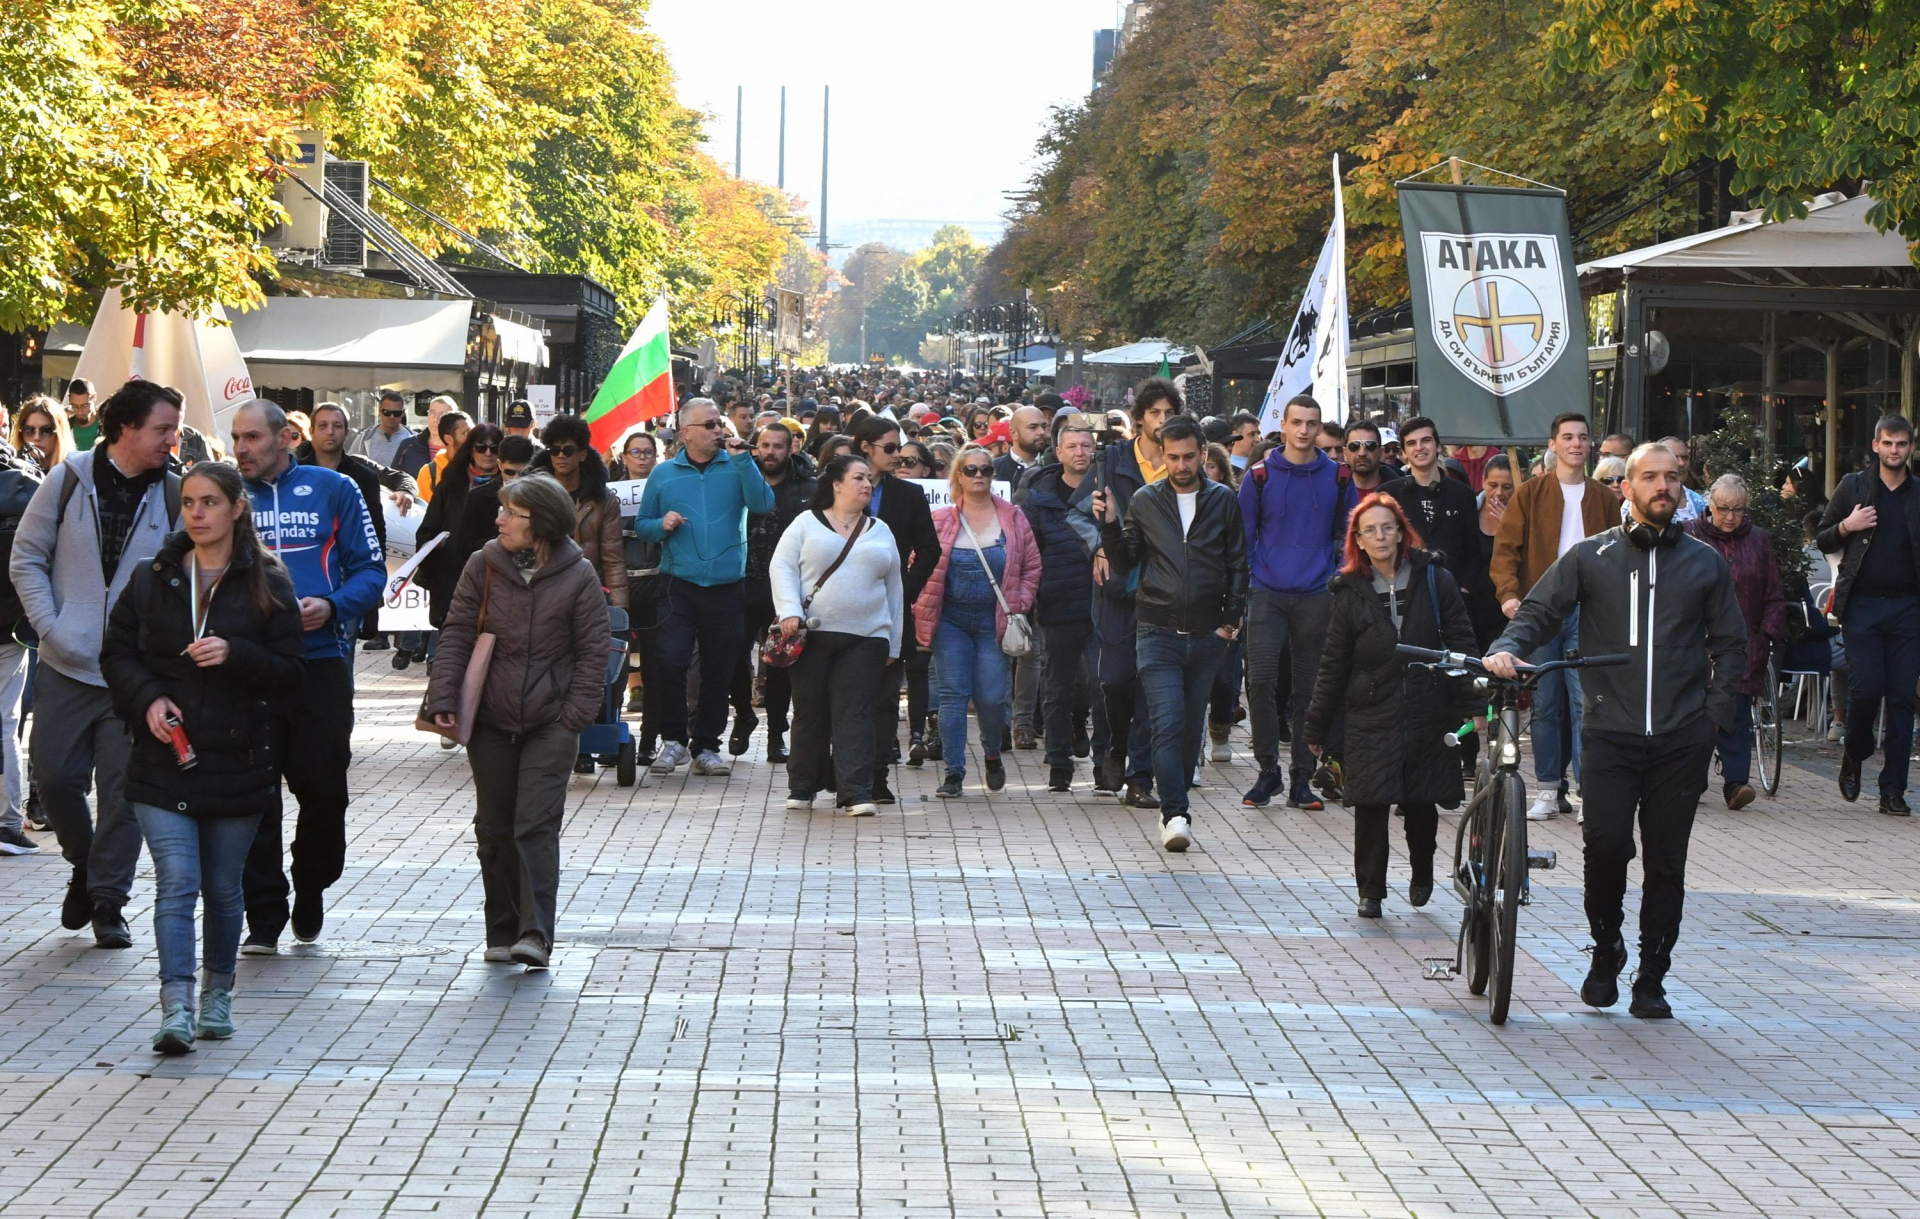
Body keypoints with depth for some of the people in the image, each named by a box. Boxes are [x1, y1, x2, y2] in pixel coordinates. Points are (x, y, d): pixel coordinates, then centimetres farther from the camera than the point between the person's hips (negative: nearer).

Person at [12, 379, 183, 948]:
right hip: (66, 665, 0)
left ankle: (107, 899, 12)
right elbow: (26, 558, 4)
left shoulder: (173, 495, 0)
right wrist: (50, 627, -6)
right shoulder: (68, 480, -2)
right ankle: (85, 864, 29)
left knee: (123, 788, -1)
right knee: (55, 775, 3)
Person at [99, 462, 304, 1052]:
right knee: (176, 882, -12)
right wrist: (148, 697, -8)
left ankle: (218, 995, 28)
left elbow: (289, 672, -1)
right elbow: (116, 653, 11)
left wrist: (233, 654, -19)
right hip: (163, 759, 0)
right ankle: (176, 1009, -17)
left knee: (223, 887, 11)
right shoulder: (152, 578, 7)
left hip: (238, 758, 0)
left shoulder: (266, 584, 1)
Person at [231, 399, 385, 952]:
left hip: (320, 661, -1)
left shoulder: (333, 490, 5)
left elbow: (369, 570, 4)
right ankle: (264, 914, 5)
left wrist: (332, 605, -14)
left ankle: (311, 888, 26)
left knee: (323, 787, 3)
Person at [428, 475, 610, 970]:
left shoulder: (578, 576, -5)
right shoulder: (483, 566, 1)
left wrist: (576, 715, -9)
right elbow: (457, 634, 2)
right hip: (489, 722, 3)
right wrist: (443, 697, -8)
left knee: (536, 826, -11)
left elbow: (592, 650, -2)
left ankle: (535, 935, -12)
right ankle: (502, 931, 18)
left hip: (549, 724, -3)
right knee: (494, 829, 8)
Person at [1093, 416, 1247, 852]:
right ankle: (1176, 814, -18)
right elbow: (1124, 563, 6)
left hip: (1207, 635, 2)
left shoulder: (1223, 500, 7)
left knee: (1192, 725, 8)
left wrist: (1232, 617, 1)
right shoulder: (1145, 501, 6)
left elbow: (1238, 563, 10)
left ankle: (1174, 807, 20)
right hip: (1158, 631, -2)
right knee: (1168, 721, -15)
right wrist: (1109, 525, -9)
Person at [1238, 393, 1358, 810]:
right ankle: (1268, 771, 1)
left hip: (1316, 598, 1)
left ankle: (1301, 779, 13)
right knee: (1260, 681, -13)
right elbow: (1243, 537, 7)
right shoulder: (1260, 476, 2)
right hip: (1267, 595, -1)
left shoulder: (1338, 478, 5)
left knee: (1308, 690, 5)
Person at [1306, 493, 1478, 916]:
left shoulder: (1434, 580, 2)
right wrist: (1317, 726, 10)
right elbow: (1333, 664, 10)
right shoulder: (1351, 593, 5)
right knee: (1371, 805, -8)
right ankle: (1370, 890, 5)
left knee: (1421, 803, 7)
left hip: (1427, 714, 0)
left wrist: (1471, 705, -3)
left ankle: (1422, 876, 32)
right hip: (1371, 718, 0)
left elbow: (1460, 644, 4)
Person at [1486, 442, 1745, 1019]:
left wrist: (1715, 711, 5)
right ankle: (1606, 950, 8)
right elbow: (1538, 612, 5)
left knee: (1666, 861, 2)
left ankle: (1651, 978, 13)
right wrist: (1506, 649, -16)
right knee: (1606, 842, -16)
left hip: (1682, 738, 2)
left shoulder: (1704, 563, 12)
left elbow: (1731, 644, 17)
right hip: (1612, 731, -1)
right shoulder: (1591, 556, 8)